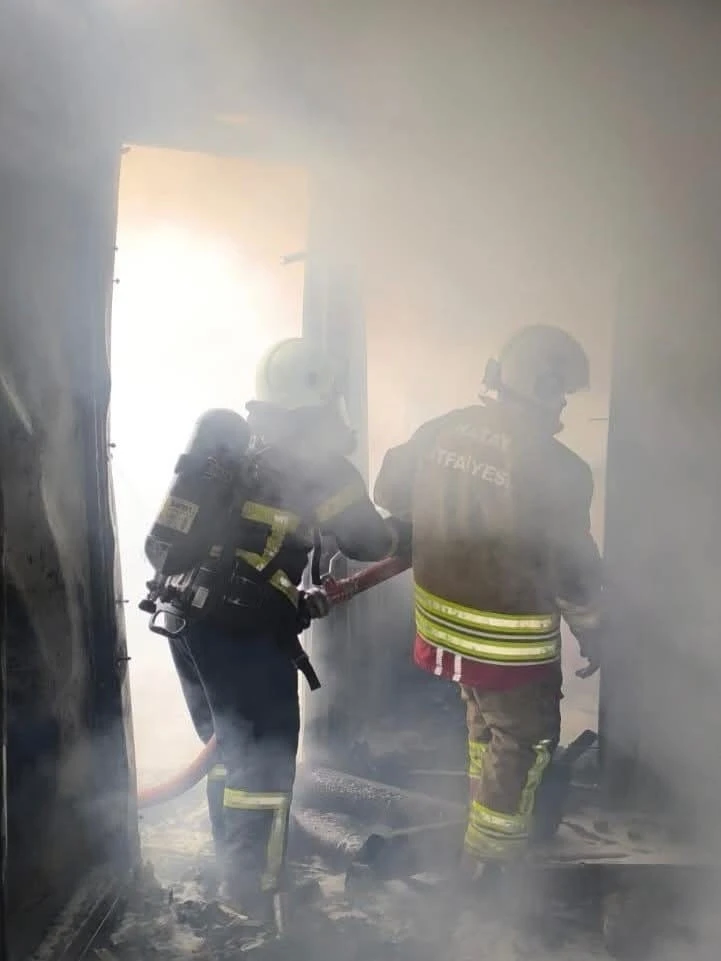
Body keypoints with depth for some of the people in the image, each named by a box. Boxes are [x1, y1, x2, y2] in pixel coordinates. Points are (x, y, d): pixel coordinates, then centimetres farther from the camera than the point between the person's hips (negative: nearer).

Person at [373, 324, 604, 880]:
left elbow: (389, 493, 9)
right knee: (525, 738, 18)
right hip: (510, 640, -6)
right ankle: (489, 854, 33)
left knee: (483, 710, 32)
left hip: (442, 622, 6)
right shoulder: (556, 468, -22)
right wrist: (592, 635, 3)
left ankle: (487, 798, 54)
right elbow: (574, 569, -14)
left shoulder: (438, 432, -6)